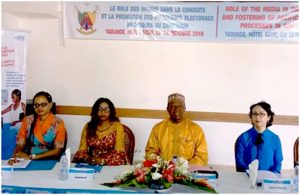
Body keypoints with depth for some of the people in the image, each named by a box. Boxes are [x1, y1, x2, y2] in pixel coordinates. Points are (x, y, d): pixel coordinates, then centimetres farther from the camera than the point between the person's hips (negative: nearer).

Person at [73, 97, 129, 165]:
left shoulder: (117, 126, -2)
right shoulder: (88, 126, 7)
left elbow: (118, 153, -8)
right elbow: (82, 150, 4)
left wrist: (103, 161, -22)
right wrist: (88, 159, -16)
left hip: (110, 164, -2)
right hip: (91, 164, 2)